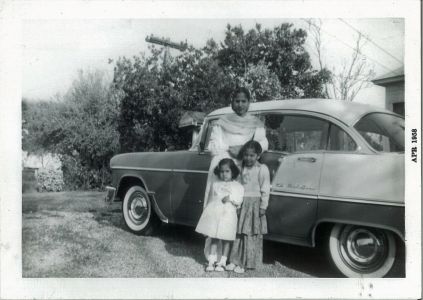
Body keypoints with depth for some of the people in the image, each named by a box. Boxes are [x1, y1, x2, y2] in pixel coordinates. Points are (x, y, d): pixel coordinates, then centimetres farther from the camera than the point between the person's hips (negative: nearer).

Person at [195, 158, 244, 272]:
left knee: (226, 240, 4)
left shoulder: (237, 186, 4)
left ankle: (222, 262, 14)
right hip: (214, 214, 2)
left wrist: (230, 198, -17)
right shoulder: (215, 184, 12)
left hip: (228, 215, -2)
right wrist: (209, 211, 11)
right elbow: (212, 199, 15)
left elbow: (239, 201, -3)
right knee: (213, 239, 6)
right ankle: (211, 262, 12)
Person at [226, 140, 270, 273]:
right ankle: (235, 261, 19)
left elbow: (265, 190, -8)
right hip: (241, 204, 6)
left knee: (251, 235, 0)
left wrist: (263, 206, -11)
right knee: (238, 233, 10)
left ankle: (246, 263, 8)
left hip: (254, 204, -6)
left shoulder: (262, 169, -8)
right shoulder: (242, 167, 10)